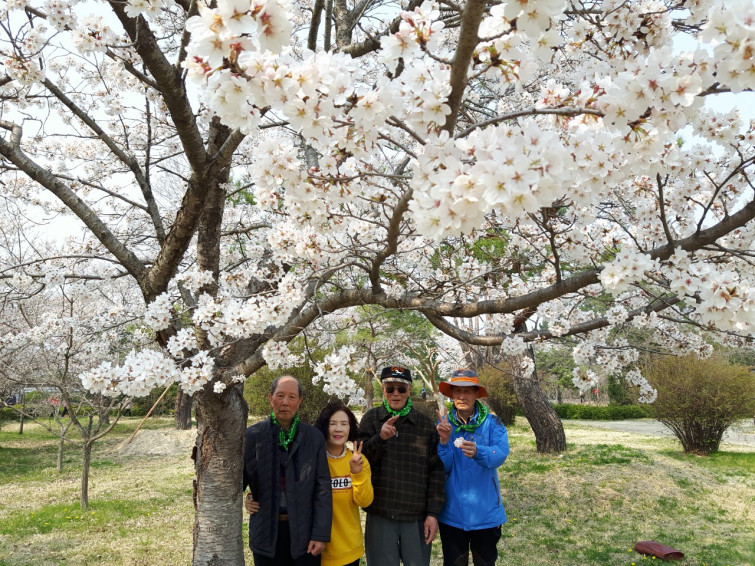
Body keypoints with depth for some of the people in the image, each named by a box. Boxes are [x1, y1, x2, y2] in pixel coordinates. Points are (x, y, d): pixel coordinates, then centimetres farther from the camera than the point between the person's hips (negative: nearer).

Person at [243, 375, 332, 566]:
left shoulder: (314, 437, -2)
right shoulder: (252, 435, -2)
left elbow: (322, 489, -3)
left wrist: (321, 534, -6)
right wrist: (244, 500, -9)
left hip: (303, 532, 0)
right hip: (266, 533, 0)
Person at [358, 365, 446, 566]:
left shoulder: (426, 424, 2)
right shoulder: (371, 419, 2)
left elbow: (436, 471, 2)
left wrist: (433, 513, -2)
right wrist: (380, 438, -20)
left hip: (417, 518, 0)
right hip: (380, 514, 0)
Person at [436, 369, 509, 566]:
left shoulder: (492, 423, -7)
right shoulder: (443, 424, -3)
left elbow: (501, 454, -23)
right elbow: (442, 468, -9)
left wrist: (477, 452, -43)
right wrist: (444, 441, -26)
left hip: (486, 512, -1)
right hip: (452, 513, 1)